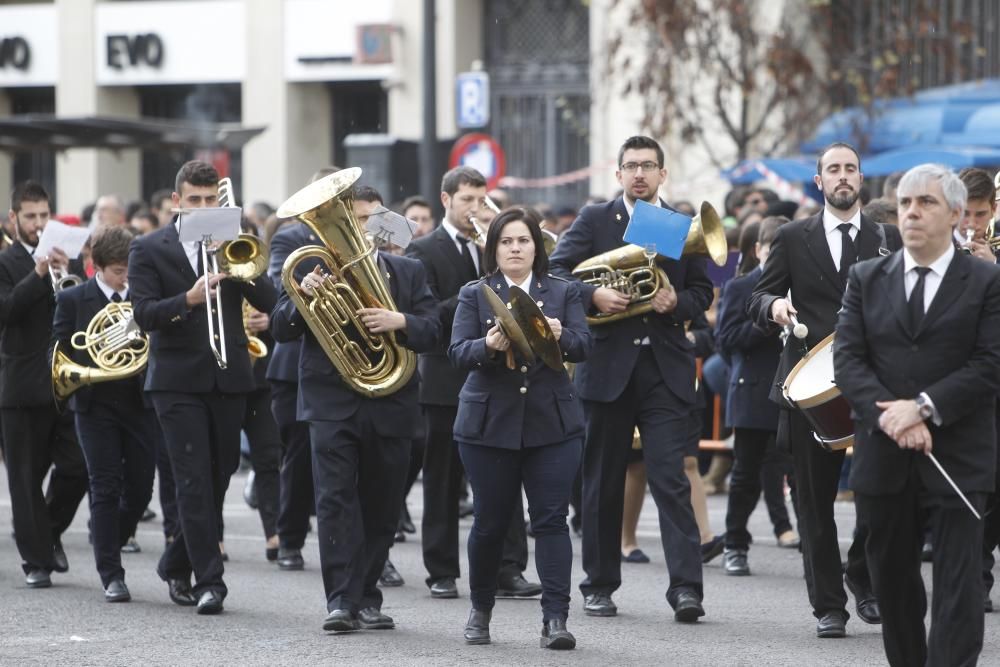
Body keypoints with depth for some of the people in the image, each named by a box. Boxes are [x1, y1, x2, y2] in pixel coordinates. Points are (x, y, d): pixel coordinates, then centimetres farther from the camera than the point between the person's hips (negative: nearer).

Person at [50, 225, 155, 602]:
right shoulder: (73, 300, 1)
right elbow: (60, 353, -1)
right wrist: (94, 367, -16)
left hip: (140, 401, 3)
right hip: (97, 404, -2)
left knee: (140, 489, 3)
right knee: (106, 489, -4)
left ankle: (108, 545, 29)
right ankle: (111, 575, -1)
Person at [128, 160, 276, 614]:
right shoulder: (149, 249, 1)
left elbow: (268, 303, 1)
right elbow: (144, 314, -9)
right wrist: (188, 300, -25)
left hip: (229, 377, 4)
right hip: (179, 381, -4)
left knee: (217, 479, 9)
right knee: (195, 482, -10)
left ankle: (176, 565, 26)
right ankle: (209, 581, -11)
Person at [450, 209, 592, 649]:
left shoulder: (563, 293, 9)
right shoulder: (474, 295, 6)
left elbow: (583, 344, -4)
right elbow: (458, 353, -6)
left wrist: (560, 336, -26)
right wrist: (488, 346, -28)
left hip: (552, 424, 0)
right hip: (489, 425, 0)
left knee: (551, 518, -7)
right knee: (490, 521, 6)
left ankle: (556, 618, -10)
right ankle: (480, 609, 25)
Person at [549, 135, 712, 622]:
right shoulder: (594, 220, 5)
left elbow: (702, 290, 11)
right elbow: (556, 272, -1)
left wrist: (677, 302, -10)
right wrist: (593, 295, -18)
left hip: (666, 368, 0)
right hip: (608, 365, 0)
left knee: (670, 479, -9)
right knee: (603, 481, 7)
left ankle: (686, 586, -14)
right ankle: (600, 585, 17)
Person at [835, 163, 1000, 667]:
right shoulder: (866, 279, 10)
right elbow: (847, 359, 0)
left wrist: (924, 407, -18)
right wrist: (891, 418, -15)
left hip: (957, 455, -3)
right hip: (883, 454, 3)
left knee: (957, 583, -7)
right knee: (891, 579, 11)